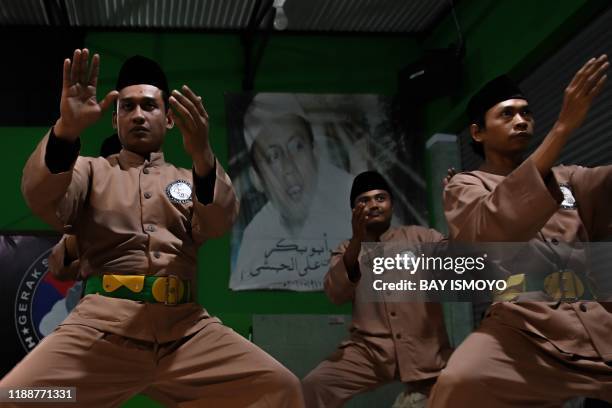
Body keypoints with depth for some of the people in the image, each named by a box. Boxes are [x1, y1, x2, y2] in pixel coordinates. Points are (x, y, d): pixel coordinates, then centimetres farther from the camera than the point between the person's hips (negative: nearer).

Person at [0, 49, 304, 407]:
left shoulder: (190, 179, 21)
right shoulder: (92, 171, 18)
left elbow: (219, 223, -1)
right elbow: (41, 198, -4)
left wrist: (202, 156, -22)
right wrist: (66, 129, -24)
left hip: (186, 326, 2)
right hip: (104, 323, -2)